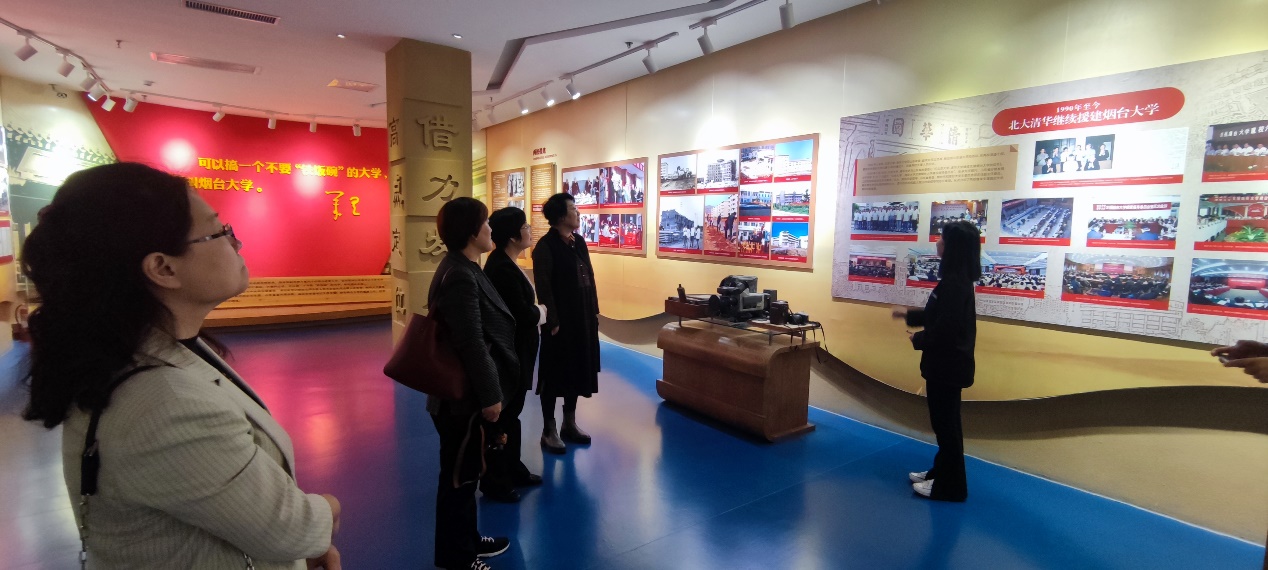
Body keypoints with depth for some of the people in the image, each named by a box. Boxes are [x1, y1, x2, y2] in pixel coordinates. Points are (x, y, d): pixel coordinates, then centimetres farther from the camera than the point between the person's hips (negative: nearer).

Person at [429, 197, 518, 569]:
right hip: (464, 396, -10)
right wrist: (490, 395, -20)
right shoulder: (460, 277, -24)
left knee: (467, 472, 22)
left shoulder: (463, 269, 9)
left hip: (468, 391, 10)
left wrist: (491, 391, 22)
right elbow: (471, 345, -26)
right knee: (458, 476, 7)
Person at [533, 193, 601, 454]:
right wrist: (552, 322, -18)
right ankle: (549, 431, 17)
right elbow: (543, 288, -15)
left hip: (583, 317, 8)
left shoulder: (579, 242, 10)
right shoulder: (545, 246, -12)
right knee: (555, 373, 3)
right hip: (560, 320, -7)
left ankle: (570, 424, 30)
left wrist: (594, 311, 9)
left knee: (577, 369, 15)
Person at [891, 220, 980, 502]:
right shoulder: (956, 278, 9)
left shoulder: (955, 283, -23)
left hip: (948, 363, -10)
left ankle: (950, 485, 18)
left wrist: (918, 339, -11)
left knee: (946, 423, 3)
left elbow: (946, 328, -26)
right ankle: (941, 472, 35)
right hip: (947, 362, 10)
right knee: (944, 421, 20)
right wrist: (909, 314, 18)